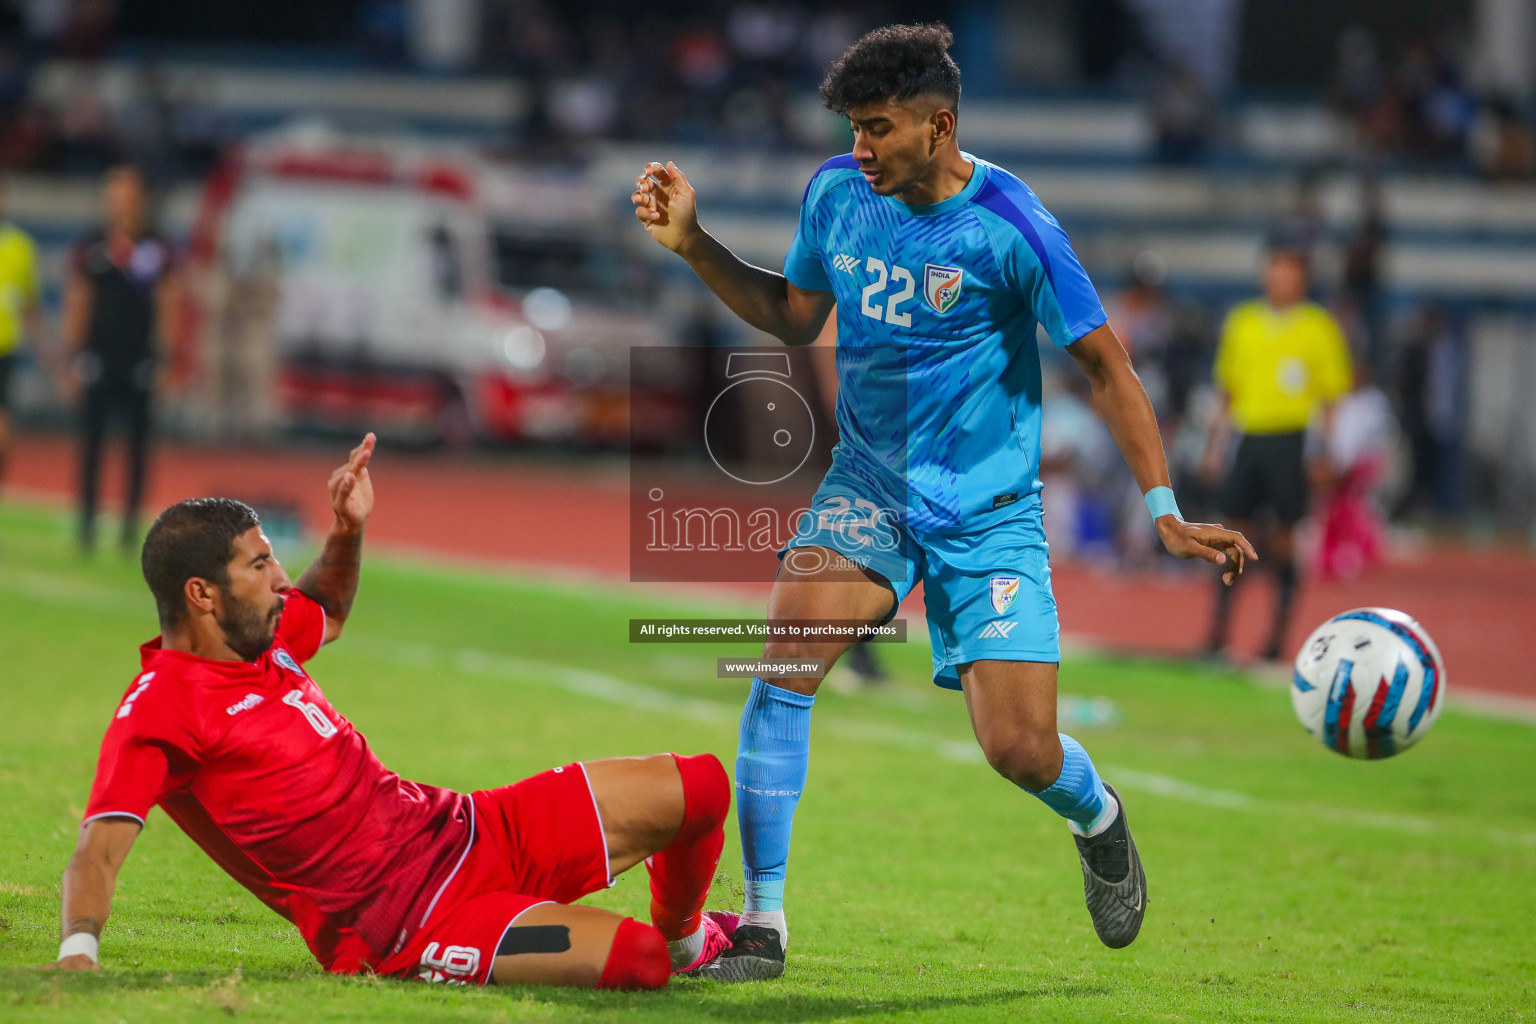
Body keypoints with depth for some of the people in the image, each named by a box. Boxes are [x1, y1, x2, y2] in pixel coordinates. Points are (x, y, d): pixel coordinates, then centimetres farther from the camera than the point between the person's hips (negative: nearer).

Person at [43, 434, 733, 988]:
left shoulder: (263, 643, 8)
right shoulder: (158, 707, -19)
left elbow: (327, 612, 34)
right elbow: (99, 845, -30)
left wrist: (348, 531, 14)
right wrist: (79, 954, -49)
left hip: (470, 831, 10)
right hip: (402, 932, -9)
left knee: (699, 788, 6)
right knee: (634, 960, -29)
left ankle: (682, 937, 37)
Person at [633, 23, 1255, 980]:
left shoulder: (1009, 225, -17)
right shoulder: (837, 193, -3)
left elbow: (1105, 363, -12)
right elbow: (794, 315, 15)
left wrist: (1164, 510, -19)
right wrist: (692, 243, 3)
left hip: (987, 508, -3)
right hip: (869, 485, 3)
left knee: (1022, 751, -8)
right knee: (784, 658, -24)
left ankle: (1099, 819, 32)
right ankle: (762, 921, -16)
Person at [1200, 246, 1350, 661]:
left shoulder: (1319, 327, 2)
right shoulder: (1242, 322, 12)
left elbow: (1329, 396, 2)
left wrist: (1324, 451, -5)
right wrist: (1214, 445, 13)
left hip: (1292, 439, -3)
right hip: (1248, 436, 3)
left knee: (1285, 534, -4)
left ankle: (1277, 636, 4)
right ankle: (1218, 633, 3)